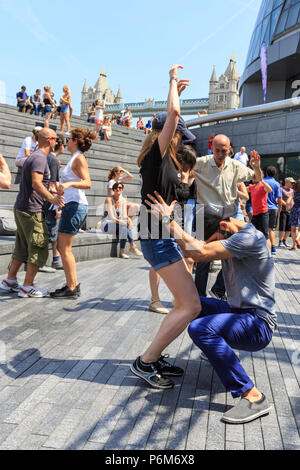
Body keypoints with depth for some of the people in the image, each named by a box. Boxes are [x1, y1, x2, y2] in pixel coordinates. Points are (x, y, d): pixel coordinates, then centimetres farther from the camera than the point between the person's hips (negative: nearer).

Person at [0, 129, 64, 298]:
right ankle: (28, 287, 3)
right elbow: (36, 183, -25)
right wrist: (51, 198, -36)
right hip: (31, 210, -10)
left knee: (22, 247, 16)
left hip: (21, 209, 10)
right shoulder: (40, 158, -13)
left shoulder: (34, 156, 19)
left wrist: (51, 194, 29)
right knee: (39, 248, -3)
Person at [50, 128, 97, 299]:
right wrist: (61, 190, 37)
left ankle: (72, 289, -1)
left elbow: (87, 183, -22)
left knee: (65, 248, -7)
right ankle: (74, 284, 17)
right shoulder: (76, 158, 20)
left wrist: (69, 183, -37)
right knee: (62, 247, 12)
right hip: (72, 205, 10)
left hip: (75, 206, -10)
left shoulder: (79, 158, -9)